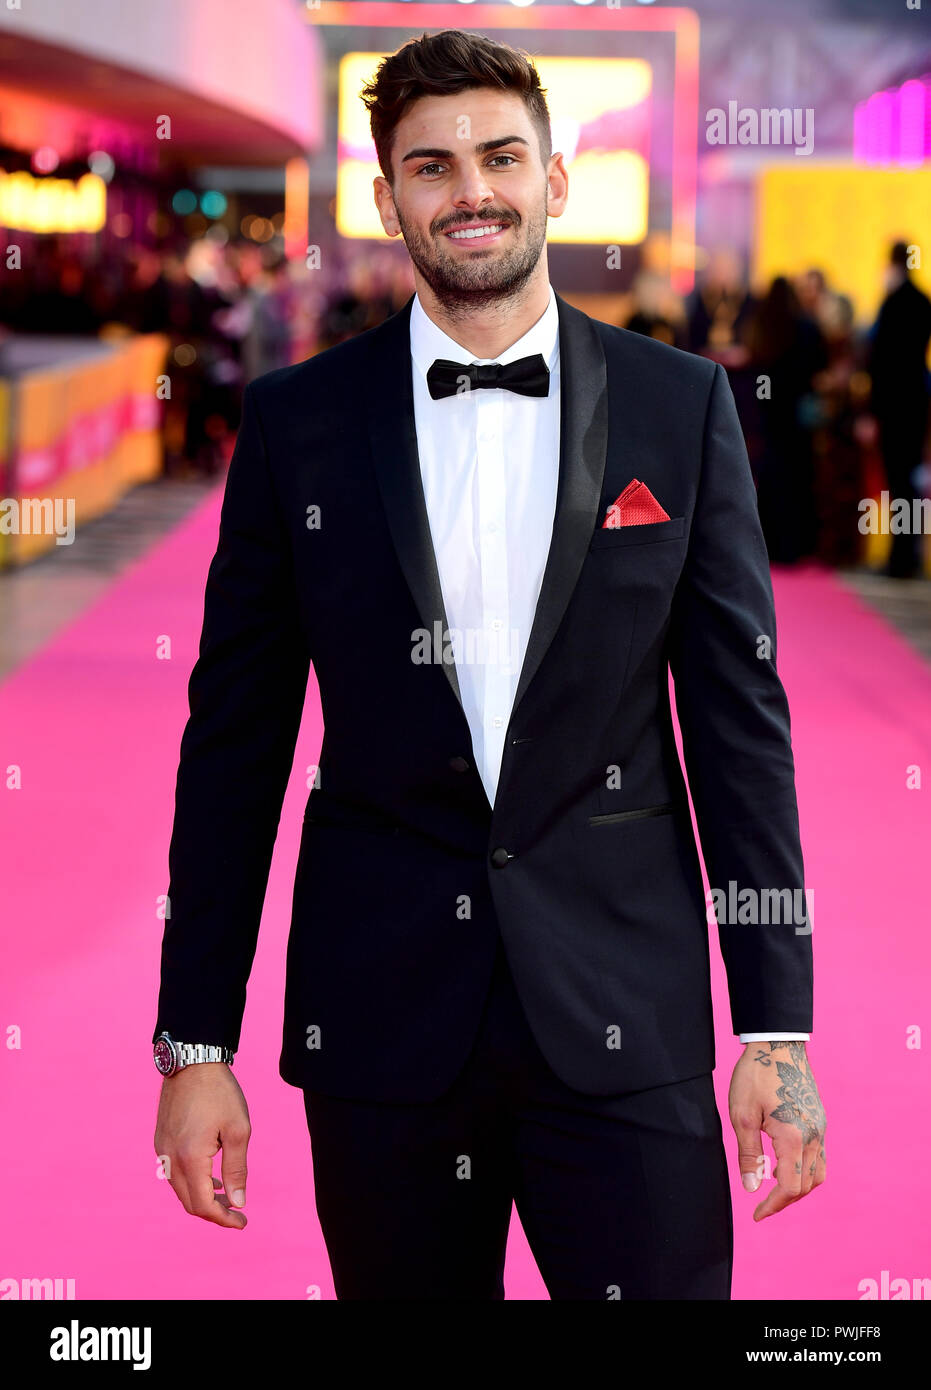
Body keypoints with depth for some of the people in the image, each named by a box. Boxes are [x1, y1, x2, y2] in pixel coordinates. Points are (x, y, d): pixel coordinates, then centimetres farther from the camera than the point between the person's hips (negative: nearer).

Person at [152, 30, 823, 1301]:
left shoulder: (681, 406, 3)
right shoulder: (296, 420, 4)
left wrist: (776, 1021, -1)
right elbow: (234, 737, 5)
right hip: (383, 1017, 1)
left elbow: (741, 716, 4)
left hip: (622, 1015, 0)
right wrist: (194, 1040, 2)